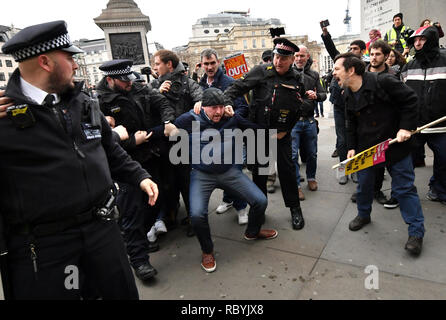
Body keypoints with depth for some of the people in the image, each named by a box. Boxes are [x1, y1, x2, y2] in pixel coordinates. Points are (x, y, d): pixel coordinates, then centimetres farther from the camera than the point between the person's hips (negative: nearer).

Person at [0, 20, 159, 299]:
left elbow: (110, 149, 16)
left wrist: (140, 176, 10)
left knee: (124, 292, 20)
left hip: (102, 226, 5)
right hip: (42, 245, -5)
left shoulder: (84, 103, 8)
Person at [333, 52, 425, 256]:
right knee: (364, 183, 12)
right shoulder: (348, 95, 3)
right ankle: (363, 214, 36)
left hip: (394, 142, -5)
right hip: (366, 146, 5)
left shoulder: (382, 82, -17)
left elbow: (410, 99, -10)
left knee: (404, 187, 1)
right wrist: (351, 147, 7)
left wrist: (406, 127, -16)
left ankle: (416, 231, 14)